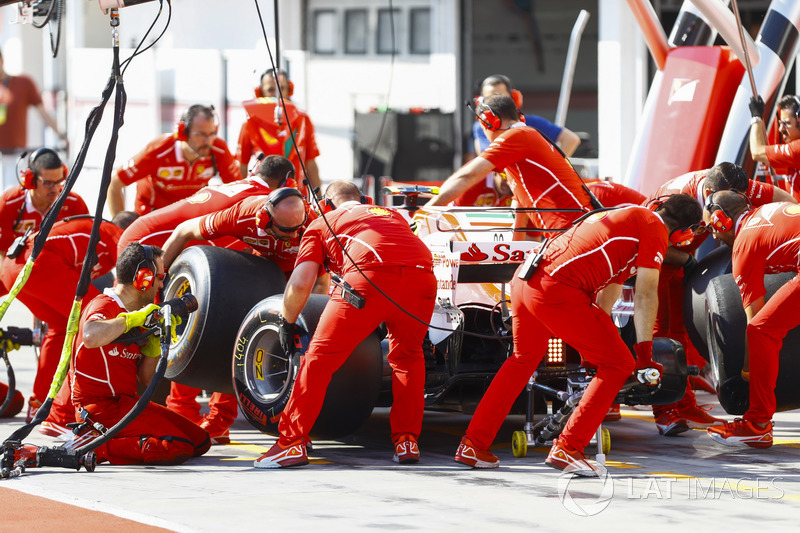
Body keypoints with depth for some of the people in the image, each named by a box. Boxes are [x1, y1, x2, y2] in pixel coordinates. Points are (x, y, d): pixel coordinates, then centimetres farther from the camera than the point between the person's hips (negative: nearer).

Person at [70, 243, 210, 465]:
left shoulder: (132, 316, 17)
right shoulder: (103, 307, -10)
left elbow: (145, 378, 16)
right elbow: (91, 337, -38)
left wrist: (154, 340, 2)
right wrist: (133, 319, -25)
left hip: (125, 402, 10)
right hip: (100, 406, -10)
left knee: (200, 441, 8)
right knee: (177, 448, -24)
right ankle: (94, 448, -17)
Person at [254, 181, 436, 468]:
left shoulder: (321, 223, 27)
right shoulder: (392, 214, 39)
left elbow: (301, 283, 14)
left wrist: (287, 323, 29)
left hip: (369, 277, -4)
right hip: (422, 276, 4)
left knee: (320, 358, 7)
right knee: (408, 356, 27)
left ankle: (292, 443, 6)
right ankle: (407, 441, 23)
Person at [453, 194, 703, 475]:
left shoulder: (624, 214, 29)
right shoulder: (655, 229, 2)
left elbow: (609, 285, 35)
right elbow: (645, 296, -3)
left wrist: (596, 340, 41)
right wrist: (645, 356, 1)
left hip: (523, 280, 9)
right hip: (558, 291, -9)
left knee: (525, 358, 31)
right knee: (618, 364, 2)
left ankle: (473, 444, 34)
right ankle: (566, 448, 2)